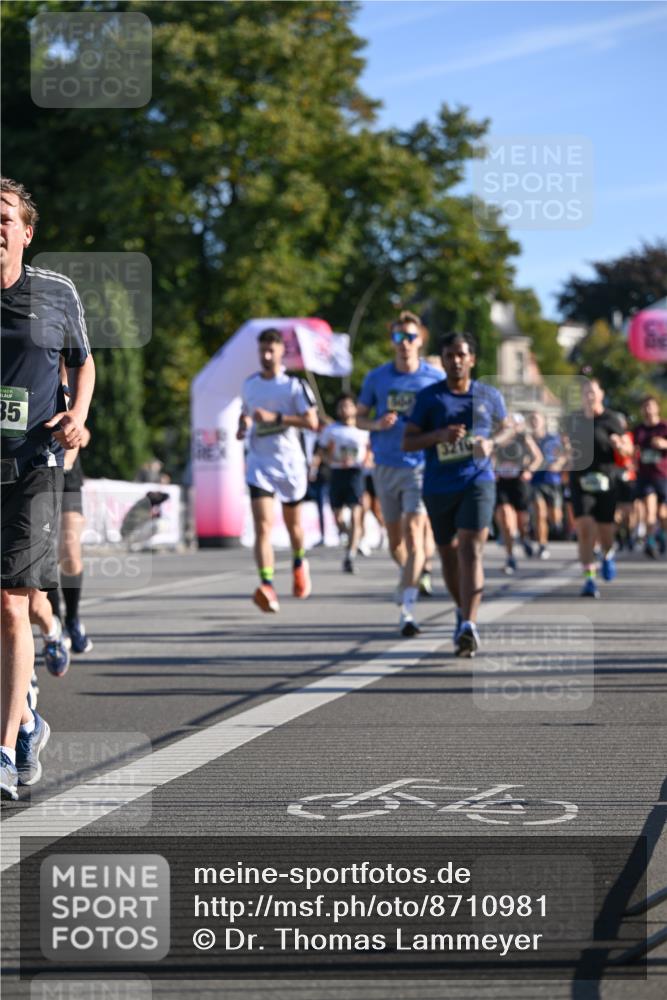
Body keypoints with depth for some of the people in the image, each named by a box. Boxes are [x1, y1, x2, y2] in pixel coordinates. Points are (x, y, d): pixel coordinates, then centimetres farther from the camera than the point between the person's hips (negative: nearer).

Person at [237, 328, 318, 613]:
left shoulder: (294, 385, -6)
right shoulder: (249, 384, 8)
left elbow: (312, 422, -14)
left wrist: (276, 417, -22)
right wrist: (243, 426, 2)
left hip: (290, 462, -1)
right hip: (259, 464, 1)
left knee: (293, 523, 18)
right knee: (263, 527, -17)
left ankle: (299, 563, 50)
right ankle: (267, 587, -29)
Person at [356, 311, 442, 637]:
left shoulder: (435, 378, 0)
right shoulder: (377, 378, 4)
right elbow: (359, 417, 11)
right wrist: (377, 424, -10)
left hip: (420, 466, -3)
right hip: (386, 466, 3)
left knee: (413, 533, -16)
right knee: (395, 540, 12)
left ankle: (407, 609, -18)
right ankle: (410, 576, 43)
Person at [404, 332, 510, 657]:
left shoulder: (490, 396, 5)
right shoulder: (428, 397, 1)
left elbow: (506, 428, 20)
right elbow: (407, 441, 0)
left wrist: (491, 442, -3)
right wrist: (439, 435, -18)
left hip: (478, 481, -2)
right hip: (439, 487, 2)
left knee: (470, 549, -18)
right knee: (448, 554, 13)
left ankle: (469, 626, -26)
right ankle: (462, 610, 38)